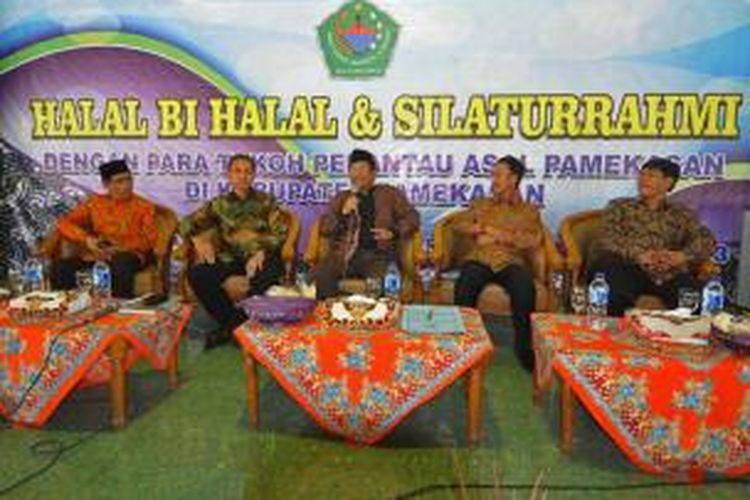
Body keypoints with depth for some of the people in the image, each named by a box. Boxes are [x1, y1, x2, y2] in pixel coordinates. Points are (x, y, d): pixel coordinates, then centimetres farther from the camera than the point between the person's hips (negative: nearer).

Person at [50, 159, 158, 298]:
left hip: (130, 256, -3)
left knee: (121, 264, -39)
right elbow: (64, 223, 8)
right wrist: (87, 239, -10)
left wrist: (118, 248, -16)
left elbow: (149, 240, -2)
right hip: (97, 255, 3)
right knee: (59, 266, -22)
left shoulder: (144, 206, 6)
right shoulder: (94, 202, 13)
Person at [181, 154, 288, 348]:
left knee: (272, 270, -39)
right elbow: (187, 223, 15)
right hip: (231, 258, 2)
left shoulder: (266, 201, 11)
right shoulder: (220, 204, 15)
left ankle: (233, 324, -19)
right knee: (197, 274, -25)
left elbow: (280, 233, 1)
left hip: (261, 256, -2)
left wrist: (262, 252, -18)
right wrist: (198, 239, -8)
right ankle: (233, 322, -12)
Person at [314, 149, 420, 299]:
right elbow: (324, 228, 15)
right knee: (319, 275, -30)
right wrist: (343, 213, -3)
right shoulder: (341, 198, 24)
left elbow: (411, 217, 13)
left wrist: (394, 232, -6)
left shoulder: (389, 194, 20)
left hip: (378, 253, -1)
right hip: (345, 253, 2)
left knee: (381, 281, -36)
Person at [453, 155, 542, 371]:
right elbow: (460, 224, 10)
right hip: (480, 259, 1)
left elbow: (533, 242, -1)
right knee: (464, 285, -34)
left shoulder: (529, 211, 16)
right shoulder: (480, 204, 24)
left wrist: (495, 233, -4)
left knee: (525, 288, -34)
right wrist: (483, 229, -5)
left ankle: (525, 347, -20)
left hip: (511, 262, -1)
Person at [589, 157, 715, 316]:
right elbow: (606, 240, 4)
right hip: (628, 269, 0)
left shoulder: (682, 215, 25)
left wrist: (681, 256, -13)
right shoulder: (620, 207, 22)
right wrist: (639, 255, -14)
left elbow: (707, 241, 9)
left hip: (669, 275, 1)